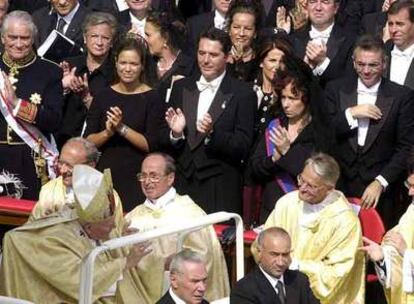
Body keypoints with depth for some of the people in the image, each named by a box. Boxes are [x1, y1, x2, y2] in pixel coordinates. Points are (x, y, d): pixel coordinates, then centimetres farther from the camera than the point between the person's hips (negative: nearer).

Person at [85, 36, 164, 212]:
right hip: (106, 175, 3)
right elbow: (88, 141, 4)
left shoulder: (152, 98, -2)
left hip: (137, 178, -3)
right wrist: (108, 132, -13)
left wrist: (122, 128, -15)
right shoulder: (104, 96, 7)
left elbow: (151, 145, -8)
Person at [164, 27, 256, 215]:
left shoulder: (243, 95, -4)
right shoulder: (181, 88, 10)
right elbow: (166, 144, 12)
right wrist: (175, 133, -10)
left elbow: (242, 148, -9)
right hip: (183, 186, 4)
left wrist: (212, 134, -24)